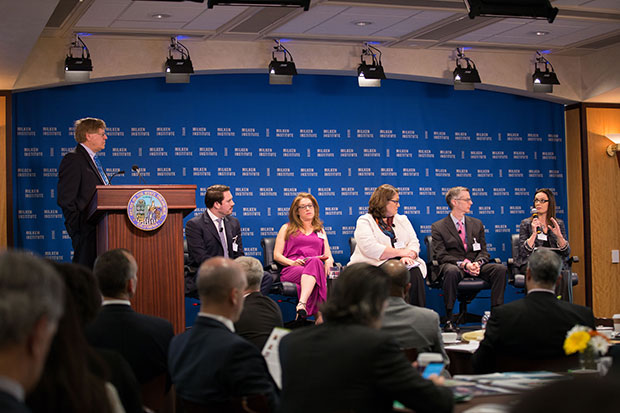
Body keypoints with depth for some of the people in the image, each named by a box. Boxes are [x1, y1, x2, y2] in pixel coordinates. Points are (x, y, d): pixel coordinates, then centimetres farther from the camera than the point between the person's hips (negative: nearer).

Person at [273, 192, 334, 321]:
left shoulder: (320, 231, 31)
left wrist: (328, 261, -3)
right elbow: (277, 255, 13)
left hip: (315, 267, 2)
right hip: (291, 270, -2)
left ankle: (302, 304, -59)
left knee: (315, 262, -39)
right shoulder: (287, 228, 22)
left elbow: (329, 256, 24)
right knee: (315, 263, -39)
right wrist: (292, 262, -9)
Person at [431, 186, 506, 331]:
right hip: (452, 265, -4)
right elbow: (441, 255, -6)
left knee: (500, 268, -23)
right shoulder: (438, 227, 3)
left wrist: (477, 263, -11)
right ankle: (449, 319, -32)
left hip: (475, 266, 4)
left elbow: (483, 251, 13)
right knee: (452, 271, -40)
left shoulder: (477, 224, 18)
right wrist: (463, 264, -20)